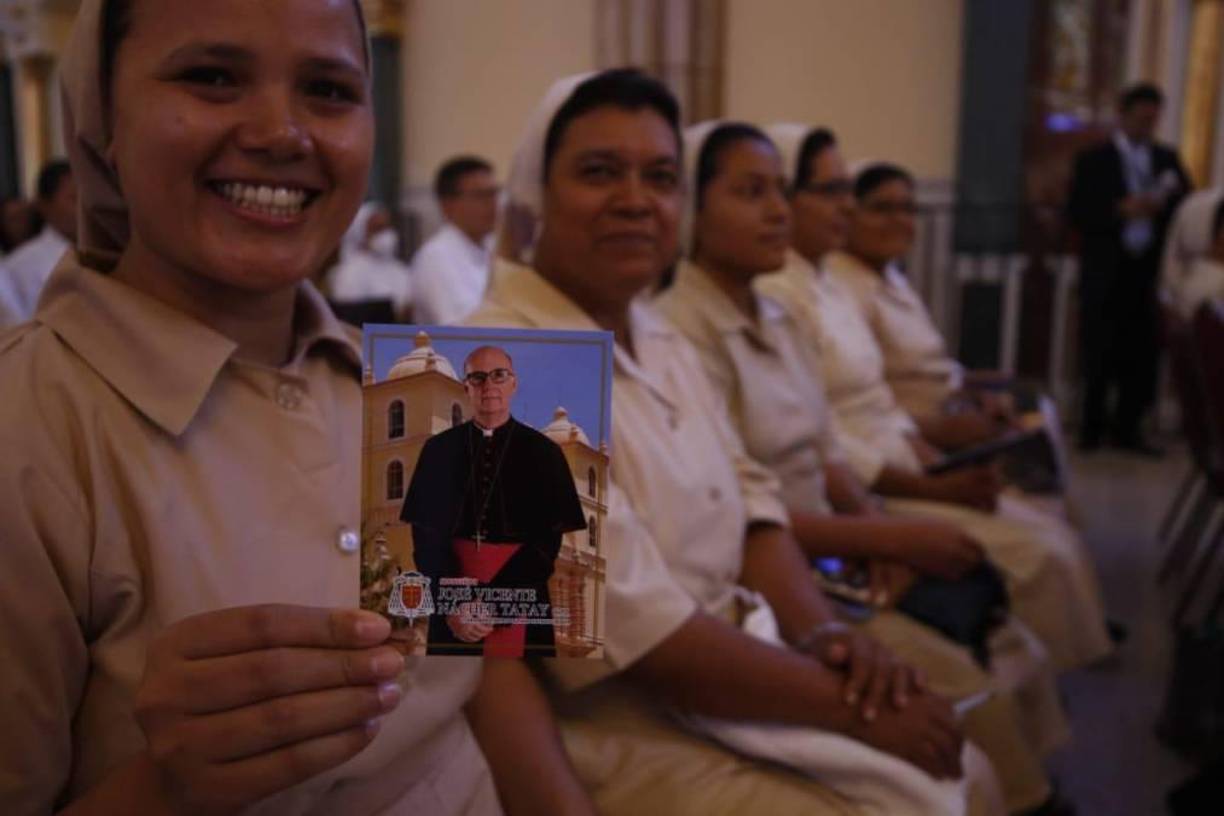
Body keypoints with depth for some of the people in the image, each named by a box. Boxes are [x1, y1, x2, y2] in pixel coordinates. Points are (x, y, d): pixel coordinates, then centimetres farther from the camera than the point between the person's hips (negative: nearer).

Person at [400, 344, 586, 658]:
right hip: (451, 608, 1)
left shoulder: (543, 452, -1)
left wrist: (493, 605, -15)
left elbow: (548, 541, -6)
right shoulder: (438, 449, 4)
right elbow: (425, 533, 1)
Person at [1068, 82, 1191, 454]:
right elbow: (1077, 213, -4)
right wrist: (1120, 210, -17)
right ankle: (1092, 427, 17)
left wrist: (1171, 197, -10)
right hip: (1106, 272, -3)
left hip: (1149, 270, 3)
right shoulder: (1093, 159, 3)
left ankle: (1127, 428, 14)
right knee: (1099, 355, 2)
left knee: (1143, 354, 1)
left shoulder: (1167, 159, 14)